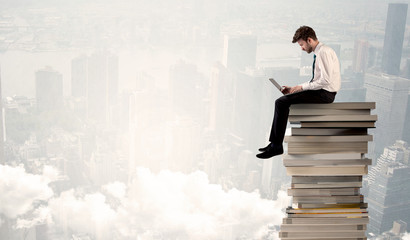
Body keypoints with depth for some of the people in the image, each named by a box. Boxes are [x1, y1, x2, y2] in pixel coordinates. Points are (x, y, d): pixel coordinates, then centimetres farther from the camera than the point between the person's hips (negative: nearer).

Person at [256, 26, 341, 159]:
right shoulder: (318, 53, 17)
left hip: (324, 94, -10)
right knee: (282, 102, 10)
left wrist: (302, 87, -14)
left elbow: (326, 80, -23)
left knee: (281, 102, -16)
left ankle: (277, 146, -11)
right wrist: (294, 89, 10)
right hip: (320, 92, 10)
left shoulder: (323, 52, -15)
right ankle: (274, 142, 8)